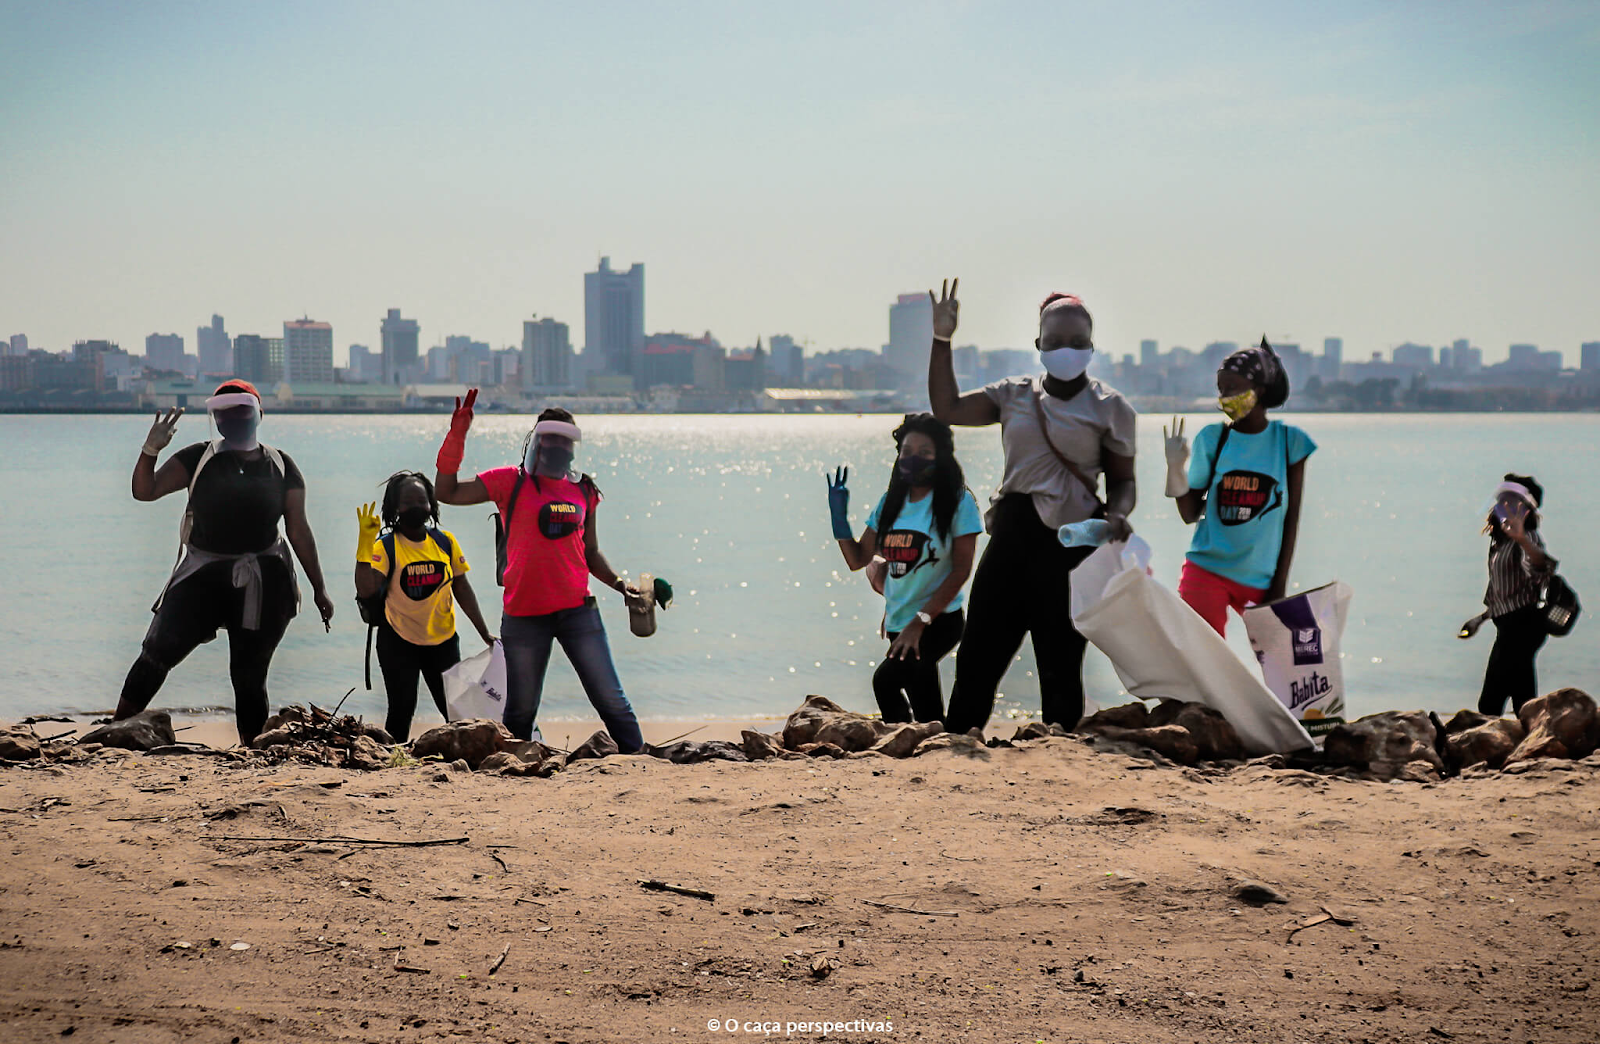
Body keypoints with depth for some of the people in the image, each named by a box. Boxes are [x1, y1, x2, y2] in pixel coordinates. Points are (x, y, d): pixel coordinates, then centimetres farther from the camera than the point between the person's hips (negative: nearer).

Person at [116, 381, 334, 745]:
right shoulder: (199, 458, 5)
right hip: (202, 574, 0)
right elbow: (145, 491, -2)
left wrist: (319, 588, 8)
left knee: (249, 674, 3)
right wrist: (151, 449, -20)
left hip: (261, 582, 0)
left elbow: (299, 531, 9)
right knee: (157, 651, -12)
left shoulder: (280, 466, 8)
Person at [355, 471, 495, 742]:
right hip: (399, 641, -3)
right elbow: (366, 590, -24)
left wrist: (484, 633, 7)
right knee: (401, 711, -2)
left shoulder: (445, 542, 0)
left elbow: (461, 587, 8)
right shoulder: (386, 546, -11)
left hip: (443, 640, 3)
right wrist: (365, 543, -31)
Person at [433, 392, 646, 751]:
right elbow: (446, 492, -2)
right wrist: (457, 436, -10)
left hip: (577, 610, 2)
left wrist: (619, 584, 5)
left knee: (610, 698, 0)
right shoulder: (511, 482, 3)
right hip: (524, 614, -2)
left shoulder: (583, 490, 12)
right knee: (521, 709, 5)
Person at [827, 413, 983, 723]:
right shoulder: (891, 502, 7)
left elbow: (961, 569, -14)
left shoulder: (958, 502, -10)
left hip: (940, 620, -6)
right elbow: (858, 559, 10)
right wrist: (839, 518, -5)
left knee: (887, 678, -27)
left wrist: (920, 621, -20)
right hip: (899, 623, 7)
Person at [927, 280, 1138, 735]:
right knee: (978, 655, 4)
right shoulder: (1013, 395, 11)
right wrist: (942, 339, 0)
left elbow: (1123, 481, 5)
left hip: (1070, 543, -3)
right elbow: (947, 408, 5)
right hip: (1012, 535, 3)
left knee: (1061, 665, 2)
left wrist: (1117, 514, -16)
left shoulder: (1109, 407, 3)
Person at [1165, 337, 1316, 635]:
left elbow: (1292, 518, 2)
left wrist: (1280, 583, 0)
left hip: (1262, 580, 0)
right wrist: (1175, 467, -12)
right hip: (1207, 572, 0)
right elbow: (1190, 514, 2)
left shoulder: (1289, 441, 0)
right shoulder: (1212, 438, 1)